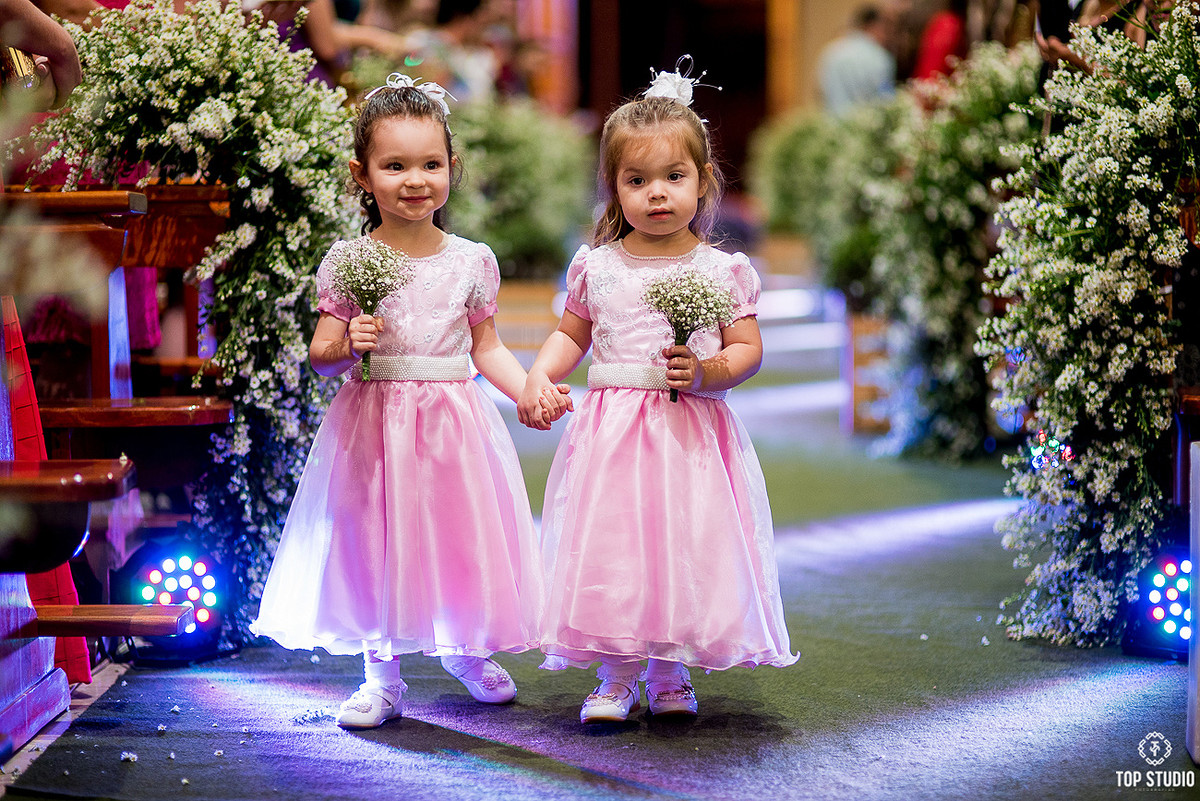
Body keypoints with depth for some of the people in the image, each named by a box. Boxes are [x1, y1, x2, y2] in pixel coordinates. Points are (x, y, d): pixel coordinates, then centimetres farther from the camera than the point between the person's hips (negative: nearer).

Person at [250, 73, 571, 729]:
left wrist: (530, 391, -6)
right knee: (374, 540, 3)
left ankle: (466, 650, 34)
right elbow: (320, 353, 0)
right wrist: (347, 345, -21)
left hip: (454, 420, 1)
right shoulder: (348, 262, -3)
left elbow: (486, 348, 8)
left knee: (458, 536, 8)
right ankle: (381, 677, 16)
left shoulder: (472, 262, 1)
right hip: (372, 421, -1)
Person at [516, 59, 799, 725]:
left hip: (692, 431, -1)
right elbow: (570, 335, 15)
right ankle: (615, 675, 8)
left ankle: (669, 673, 18)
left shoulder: (722, 271, 0)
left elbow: (748, 350, 1)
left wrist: (705, 370, -17)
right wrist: (540, 376, -2)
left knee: (686, 545, 1)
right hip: (612, 431, 1)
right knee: (608, 547, -3)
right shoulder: (596, 268, 4)